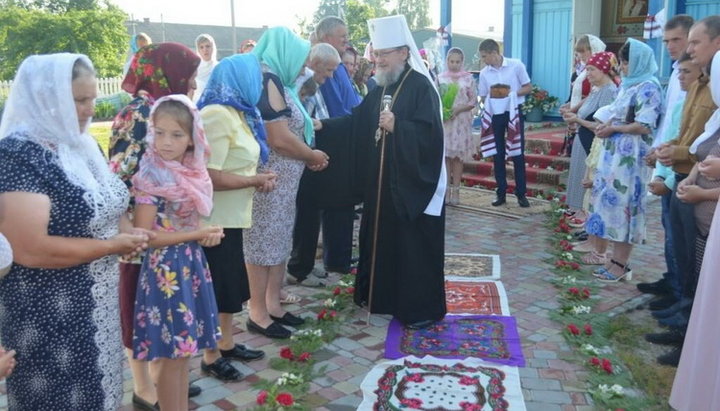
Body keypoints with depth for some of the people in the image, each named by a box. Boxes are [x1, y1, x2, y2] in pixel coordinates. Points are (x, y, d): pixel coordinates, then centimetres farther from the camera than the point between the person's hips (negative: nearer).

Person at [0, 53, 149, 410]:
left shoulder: (79, 144, 5)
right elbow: (30, 250, -28)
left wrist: (128, 231, -2)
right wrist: (111, 246, -20)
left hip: (97, 304, 8)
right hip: (51, 313, -8)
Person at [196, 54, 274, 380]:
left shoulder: (236, 112, 10)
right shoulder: (217, 115, -20)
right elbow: (209, 176, -27)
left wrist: (258, 178, 0)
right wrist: (257, 180, -16)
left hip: (231, 216, 10)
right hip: (215, 219, -9)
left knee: (233, 282, 19)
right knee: (218, 288, 3)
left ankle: (226, 344, 36)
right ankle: (210, 357, 21)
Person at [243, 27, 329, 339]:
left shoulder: (275, 82, 14)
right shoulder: (266, 81, -17)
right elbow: (280, 139, -24)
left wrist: (309, 158, 4)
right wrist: (314, 156, -9)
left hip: (283, 181, 10)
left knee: (279, 242, 15)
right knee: (263, 244, 1)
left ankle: (273, 305, 26)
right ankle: (258, 315, 13)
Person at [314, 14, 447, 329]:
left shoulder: (421, 86, -12)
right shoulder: (381, 88, 12)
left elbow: (430, 132, -20)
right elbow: (357, 122, 9)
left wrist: (397, 126, -29)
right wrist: (322, 125, 0)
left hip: (413, 182, -8)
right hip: (382, 180, 8)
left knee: (414, 244, -1)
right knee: (382, 239, 15)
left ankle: (422, 308, 12)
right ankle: (386, 295, 31)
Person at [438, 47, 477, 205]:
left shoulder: (468, 78, 4)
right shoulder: (440, 78, 8)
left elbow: (473, 101, 1)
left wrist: (458, 109, -13)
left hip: (461, 121, -1)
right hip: (443, 121, 1)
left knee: (458, 156, 1)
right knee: (444, 154, -2)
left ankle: (456, 190, 5)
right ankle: (446, 189, 5)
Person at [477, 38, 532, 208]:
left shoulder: (516, 65, -5)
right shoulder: (484, 73, 2)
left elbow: (528, 88, 0)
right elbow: (483, 97, 8)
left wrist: (512, 93, -17)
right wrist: (491, 96, -15)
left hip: (514, 112, -3)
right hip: (494, 115, 3)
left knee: (518, 153, 0)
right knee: (497, 154, 6)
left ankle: (521, 193, 8)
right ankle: (501, 192, 15)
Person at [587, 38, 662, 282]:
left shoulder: (649, 87, -11)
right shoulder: (627, 85, 15)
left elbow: (643, 127, -17)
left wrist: (612, 129, -8)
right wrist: (605, 125, 0)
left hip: (630, 157, -9)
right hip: (614, 153, 9)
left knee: (623, 204, -5)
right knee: (612, 202, 9)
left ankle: (621, 264, 4)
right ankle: (616, 259, 17)